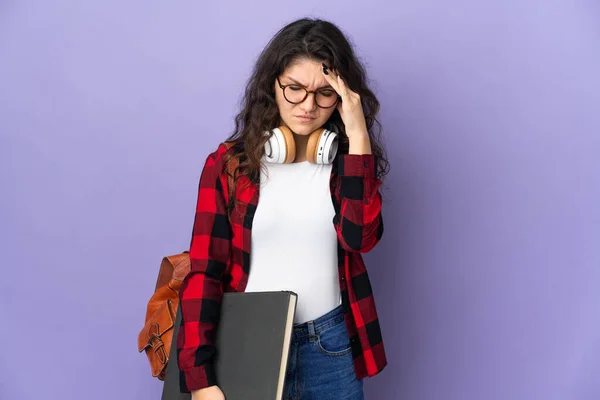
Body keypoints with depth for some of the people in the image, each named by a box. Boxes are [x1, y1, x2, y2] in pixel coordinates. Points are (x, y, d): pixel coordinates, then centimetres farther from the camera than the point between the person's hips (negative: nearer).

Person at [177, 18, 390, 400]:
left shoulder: (348, 160, 1)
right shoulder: (230, 162, -6)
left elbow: (360, 236, -17)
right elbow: (204, 271, -8)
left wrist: (358, 135, -19)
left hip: (330, 345, 2)